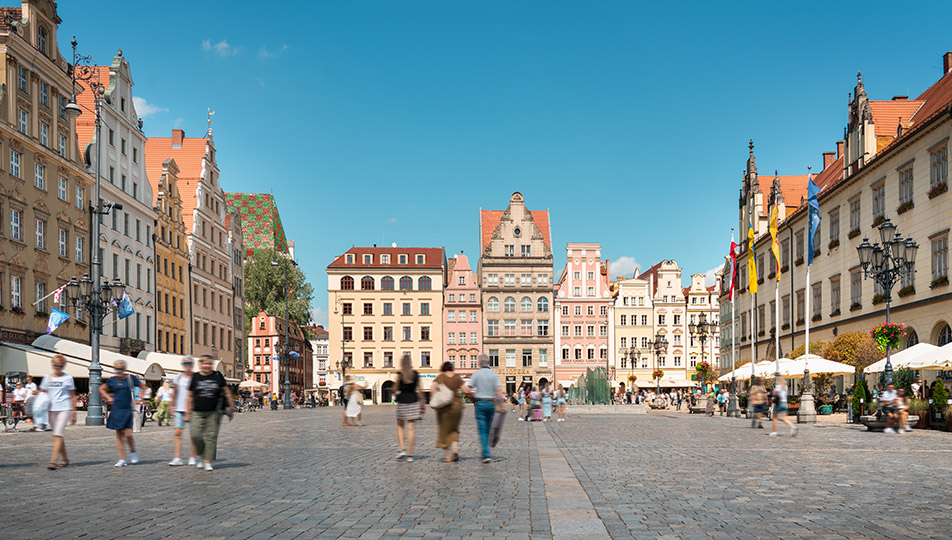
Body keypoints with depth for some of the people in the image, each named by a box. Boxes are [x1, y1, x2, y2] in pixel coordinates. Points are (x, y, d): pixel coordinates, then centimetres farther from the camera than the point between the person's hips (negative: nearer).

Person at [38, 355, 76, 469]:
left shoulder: (68, 378, 3)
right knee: (56, 436, 9)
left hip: (64, 409, -4)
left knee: (58, 435, -14)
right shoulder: (47, 378, 12)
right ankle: (65, 459, 21)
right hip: (51, 409, 4)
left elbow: (72, 396, 5)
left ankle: (53, 461, -19)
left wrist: (73, 413, 2)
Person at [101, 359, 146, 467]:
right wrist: (108, 398, 9)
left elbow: (144, 387, 9)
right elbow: (101, 389, 22)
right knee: (118, 434, 2)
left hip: (127, 410, -3)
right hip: (116, 410, 3)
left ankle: (133, 452, 18)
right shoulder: (112, 380, 5)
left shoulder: (131, 378, -1)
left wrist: (138, 400, 3)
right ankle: (122, 459, 7)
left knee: (128, 434, -9)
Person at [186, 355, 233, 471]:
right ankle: (203, 454, 17)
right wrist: (187, 414, 8)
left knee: (211, 437, -2)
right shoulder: (195, 377, 4)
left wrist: (231, 409, 9)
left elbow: (226, 392, 10)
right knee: (195, 435, -10)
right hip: (198, 413, 1)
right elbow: (190, 397, 10)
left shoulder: (218, 376, 3)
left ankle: (208, 462, 7)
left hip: (214, 413, -1)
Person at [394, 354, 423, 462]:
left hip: (402, 401, -2)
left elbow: (395, 389, -4)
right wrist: (421, 403, 12)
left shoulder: (400, 374, -6)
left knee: (400, 426, 15)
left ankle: (402, 449, -1)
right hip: (413, 400, 2)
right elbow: (420, 390, 4)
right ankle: (410, 454, 2)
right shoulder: (416, 374, 2)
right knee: (411, 428, 3)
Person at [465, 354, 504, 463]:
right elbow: (499, 390, -7)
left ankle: (486, 455, -15)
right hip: (491, 403, 3)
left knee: (482, 430, -3)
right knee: (487, 430, 16)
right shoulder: (494, 374, 1)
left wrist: (474, 397, 12)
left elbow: (468, 389, -6)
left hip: (480, 404, -3)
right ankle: (485, 452, 23)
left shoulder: (476, 374, -4)